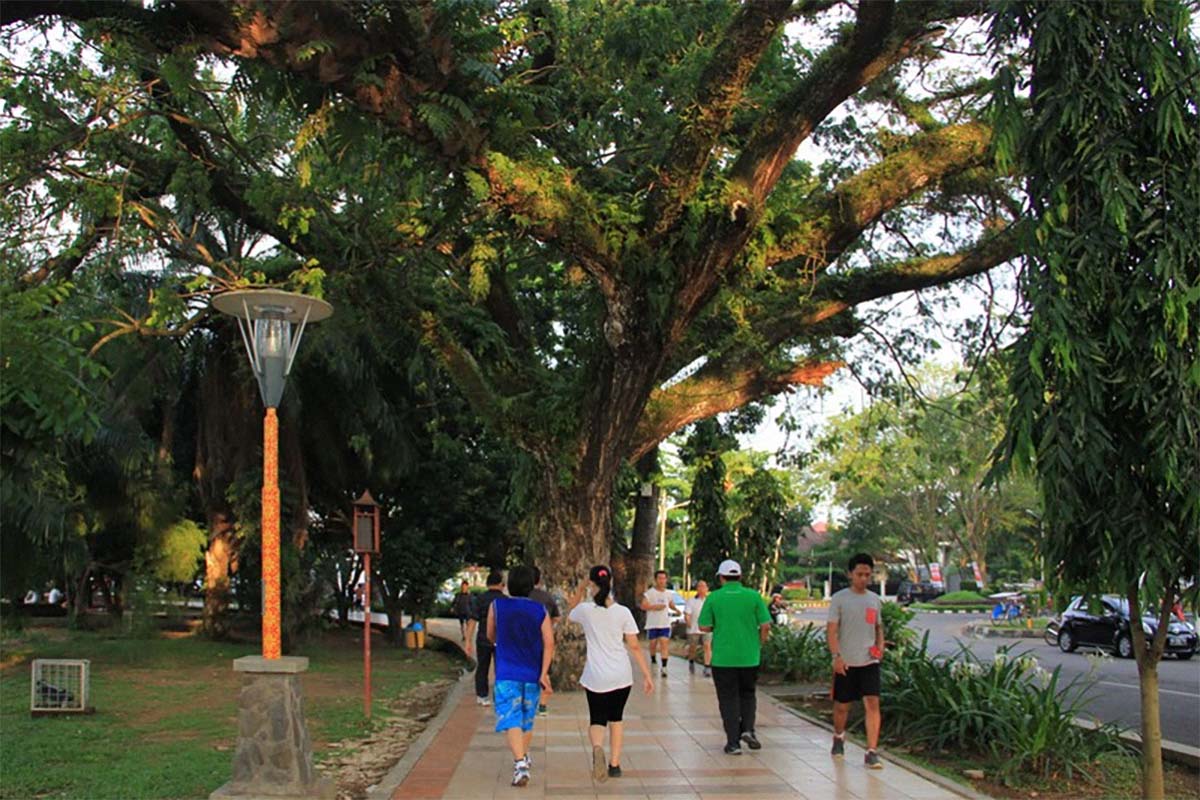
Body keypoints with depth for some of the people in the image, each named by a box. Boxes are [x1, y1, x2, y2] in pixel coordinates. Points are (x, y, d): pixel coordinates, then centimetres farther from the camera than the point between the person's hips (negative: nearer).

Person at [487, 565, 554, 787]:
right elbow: (549, 643, -9)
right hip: (532, 673, 3)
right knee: (527, 719, 21)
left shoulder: (497, 606, -2)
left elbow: (491, 637, 11)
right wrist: (544, 673, -8)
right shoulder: (540, 610, 0)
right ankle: (524, 757, 38)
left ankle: (520, 764, -25)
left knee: (511, 720, -8)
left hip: (507, 673, -3)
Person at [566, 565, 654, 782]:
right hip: (621, 675, 1)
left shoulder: (586, 610, -5)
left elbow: (569, 613, 20)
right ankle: (614, 764, 21)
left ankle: (597, 748, -25)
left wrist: (580, 589, 19)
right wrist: (647, 675, 3)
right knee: (616, 718, 21)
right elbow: (634, 646, -2)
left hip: (596, 676, -1)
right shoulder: (623, 612, -4)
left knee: (597, 720, 7)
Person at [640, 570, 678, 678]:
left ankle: (664, 667, -16)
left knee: (664, 645, -10)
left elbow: (671, 604, 24)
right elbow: (643, 606, -13)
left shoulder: (668, 594, 10)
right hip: (652, 624, -2)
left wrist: (675, 609, 3)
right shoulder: (649, 593, -6)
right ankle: (652, 659, 39)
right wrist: (655, 607, -23)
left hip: (665, 624, 2)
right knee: (653, 644, 11)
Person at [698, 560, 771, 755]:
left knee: (728, 699, 7)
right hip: (749, 657, 1)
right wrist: (759, 644, 12)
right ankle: (748, 729, 2)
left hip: (723, 658, -1)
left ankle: (733, 742, 5)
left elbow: (704, 626, -4)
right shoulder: (754, 596, -2)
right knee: (747, 694, 20)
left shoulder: (713, 598, -5)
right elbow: (765, 625, -5)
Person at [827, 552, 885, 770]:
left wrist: (880, 647, 2)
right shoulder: (839, 599, -3)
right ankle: (838, 738, 39)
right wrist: (837, 656, -19)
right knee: (842, 705, 10)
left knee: (872, 703, -11)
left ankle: (871, 752, -11)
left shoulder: (875, 600, 10)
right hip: (845, 662, -2)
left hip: (869, 661, 2)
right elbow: (832, 630, -8)